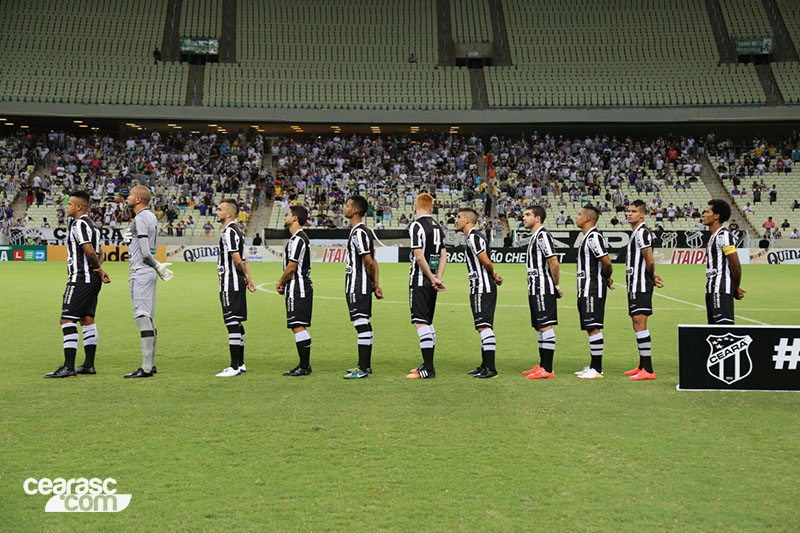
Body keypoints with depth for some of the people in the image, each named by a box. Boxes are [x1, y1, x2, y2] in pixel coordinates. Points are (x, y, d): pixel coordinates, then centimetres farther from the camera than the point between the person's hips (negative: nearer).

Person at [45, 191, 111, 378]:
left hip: (80, 279, -10)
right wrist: (99, 269, 3)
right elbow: (100, 252, 21)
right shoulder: (89, 224, 19)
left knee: (67, 320, -10)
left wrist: (98, 268, -6)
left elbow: (89, 251, -22)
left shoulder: (79, 224, -13)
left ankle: (68, 367, -13)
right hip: (91, 280, 10)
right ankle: (89, 365, 16)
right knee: (87, 319, 12)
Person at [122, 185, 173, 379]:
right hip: (148, 272, 10)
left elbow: (145, 252, -18)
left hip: (141, 272, -10)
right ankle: (151, 364, 19)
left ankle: (146, 368, -12)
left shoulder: (140, 218, -14)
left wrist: (157, 266, -4)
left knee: (143, 317, -11)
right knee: (148, 318, 13)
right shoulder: (150, 216, 16)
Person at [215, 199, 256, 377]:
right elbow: (243, 259, 19)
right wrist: (248, 279, 13)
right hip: (238, 284, 10)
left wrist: (246, 276, -3)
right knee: (237, 324, 14)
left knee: (232, 324, -9)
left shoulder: (229, 231, -14)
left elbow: (237, 259, -18)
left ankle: (234, 367, -8)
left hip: (230, 285, -10)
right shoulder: (237, 230, 17)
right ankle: (240, 364, 21)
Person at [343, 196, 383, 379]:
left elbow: (369, 262, -18)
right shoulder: (360, 231, 17)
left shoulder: (359, 232, -16)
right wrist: (376, 285, 15)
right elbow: (371, 262, 18)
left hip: (357, 287, -11)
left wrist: (375, 284, -7)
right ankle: (365, 365, 23)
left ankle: (363, 369, -8)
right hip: (361, 287, 11)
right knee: (364, 325, 14)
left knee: (362, 325, -9)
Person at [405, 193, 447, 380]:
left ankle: (428, 369, -10)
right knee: (428, 322, 16)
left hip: (419, 281, -8)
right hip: (431, 282, 8)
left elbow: (419, 256, -17)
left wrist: (433, 279, -9)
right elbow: (443, 255, 10)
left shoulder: (416, 226, -11)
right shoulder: (437, 226, 12)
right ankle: (428, 365, 23)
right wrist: (438, 278, 3)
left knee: (421, 323, -8)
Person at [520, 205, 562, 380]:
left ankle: (547, 370, -9)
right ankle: (542, 366, 21)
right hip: (535, 290, 11)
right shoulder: (535, 237, 19)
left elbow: (554, 263, -19)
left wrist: (556, 285, -10)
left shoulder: (543, 236, -13)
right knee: (539, 328, 13)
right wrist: (555, 286, 18)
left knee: (545, 326, -9)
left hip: (543, 289, -11)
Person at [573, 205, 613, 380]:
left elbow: (606, 262, -19)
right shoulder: (588, 237, 18)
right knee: (591, 328, 13)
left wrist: (606, 277, -2)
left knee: (593, 327, -10)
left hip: (592, 289, -11)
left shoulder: (594, 237, -15)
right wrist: (606, 278, 13)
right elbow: (605, 264, 24)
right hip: (586, 289, 11)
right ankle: (594, 366, 19)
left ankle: (597, 370, -8)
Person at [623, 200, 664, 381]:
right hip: (635, 286, 10)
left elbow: (650, 261, -18)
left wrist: (651, 278, -3)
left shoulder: (642, 232, -13)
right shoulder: (636, 233, 19)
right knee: (638, 325, 15)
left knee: (640, 325, -11)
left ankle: (648, 370, -11)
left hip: (640, 285, -10)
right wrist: (652, 278, 12)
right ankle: (642, 366, 23)